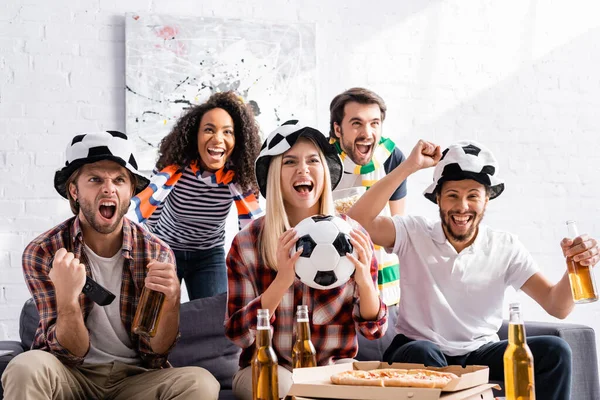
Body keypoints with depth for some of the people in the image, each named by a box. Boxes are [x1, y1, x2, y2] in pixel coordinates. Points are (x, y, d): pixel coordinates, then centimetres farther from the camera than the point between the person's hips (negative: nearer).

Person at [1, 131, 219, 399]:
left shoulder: (157, 254, -6)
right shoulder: (42, 254, -9)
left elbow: (155, 352, -6)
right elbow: (71, 352, -12)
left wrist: (170, 300, -25)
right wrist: (67, 297, -32)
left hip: (134, 376, 2)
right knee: (26, 368, -34)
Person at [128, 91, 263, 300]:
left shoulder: (237, 176, -17)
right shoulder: (176, 168, -23)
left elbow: (255, 224, -16)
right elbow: (145, 203, -35)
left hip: (209, 256, 2)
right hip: (164, 250, -2)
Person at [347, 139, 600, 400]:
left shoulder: (505, 248, -1)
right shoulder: (414, 234, -6)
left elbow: (556, 306, -7)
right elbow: (358, 221, -23)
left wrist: (575, 267, -29)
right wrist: (409, 167, -24)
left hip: (481, 353, 3)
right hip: (418, 354, -2)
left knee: (554, 351, -20)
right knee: (421, 353, -37)